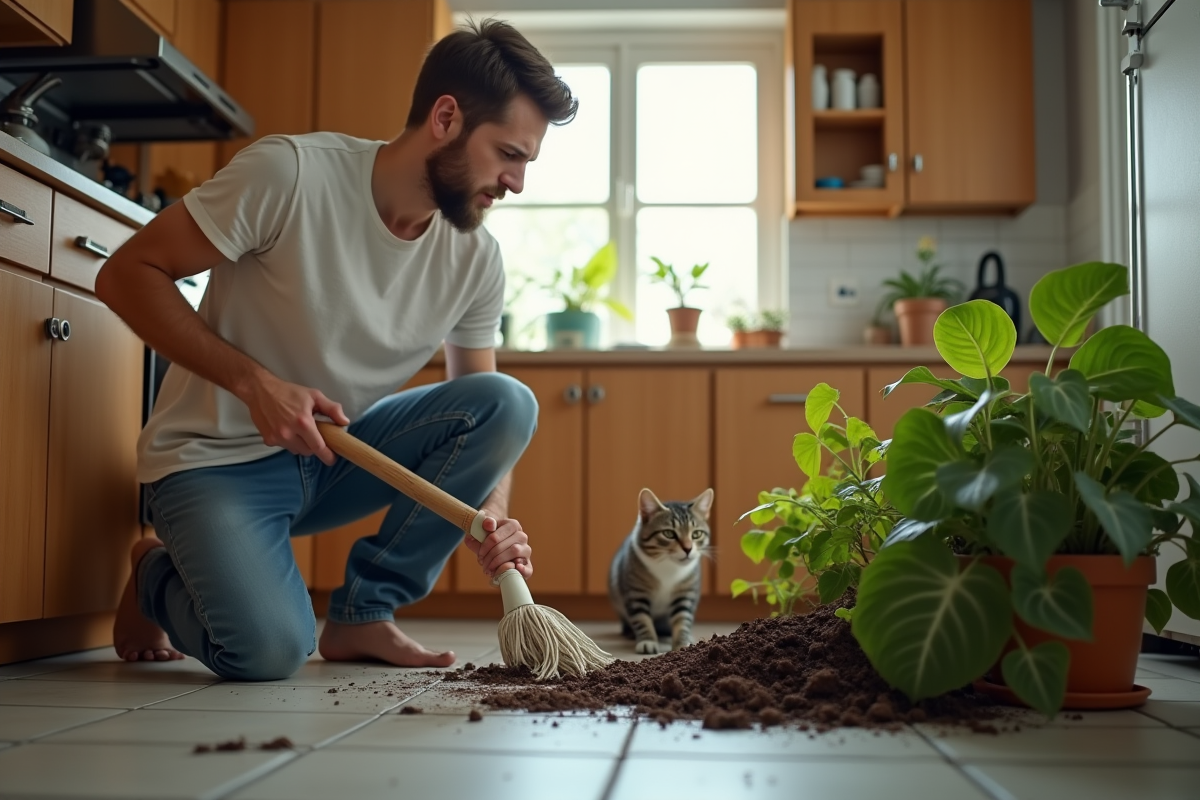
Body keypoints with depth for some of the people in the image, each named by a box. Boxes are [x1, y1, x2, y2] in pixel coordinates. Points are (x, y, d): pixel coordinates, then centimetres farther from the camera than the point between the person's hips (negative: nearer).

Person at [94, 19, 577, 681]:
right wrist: (255, 381, -26)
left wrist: (491, 516, -19)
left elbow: (482, 414, 2)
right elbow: (127, 275, -15)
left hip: (338, 454, 5)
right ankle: (157, 576, 7)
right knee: (268, 649, -29)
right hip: (217, 458, -5)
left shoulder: (476, 259, -5)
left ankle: (364, 612, -6)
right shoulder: (290, 173, -21)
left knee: (509, 403, -18)